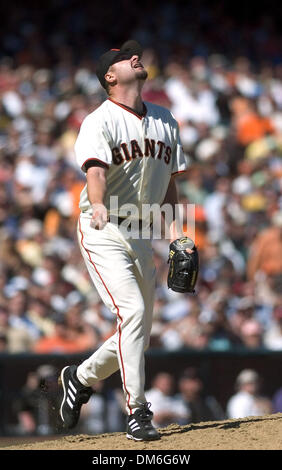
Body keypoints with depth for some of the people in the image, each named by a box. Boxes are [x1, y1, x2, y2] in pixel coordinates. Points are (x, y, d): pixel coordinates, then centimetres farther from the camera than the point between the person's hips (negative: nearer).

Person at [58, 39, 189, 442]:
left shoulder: (164, 121, 13)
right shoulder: (99, 122, -10)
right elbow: (96, 169, -28)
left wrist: (175, 228, 5)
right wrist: (98, 205, -48)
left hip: (141, 235, 7)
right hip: (103, 232, -7)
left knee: (139, 334, 8)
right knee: (132, 311, -22)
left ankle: (81, 377, 33)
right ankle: (137, 412, -18)